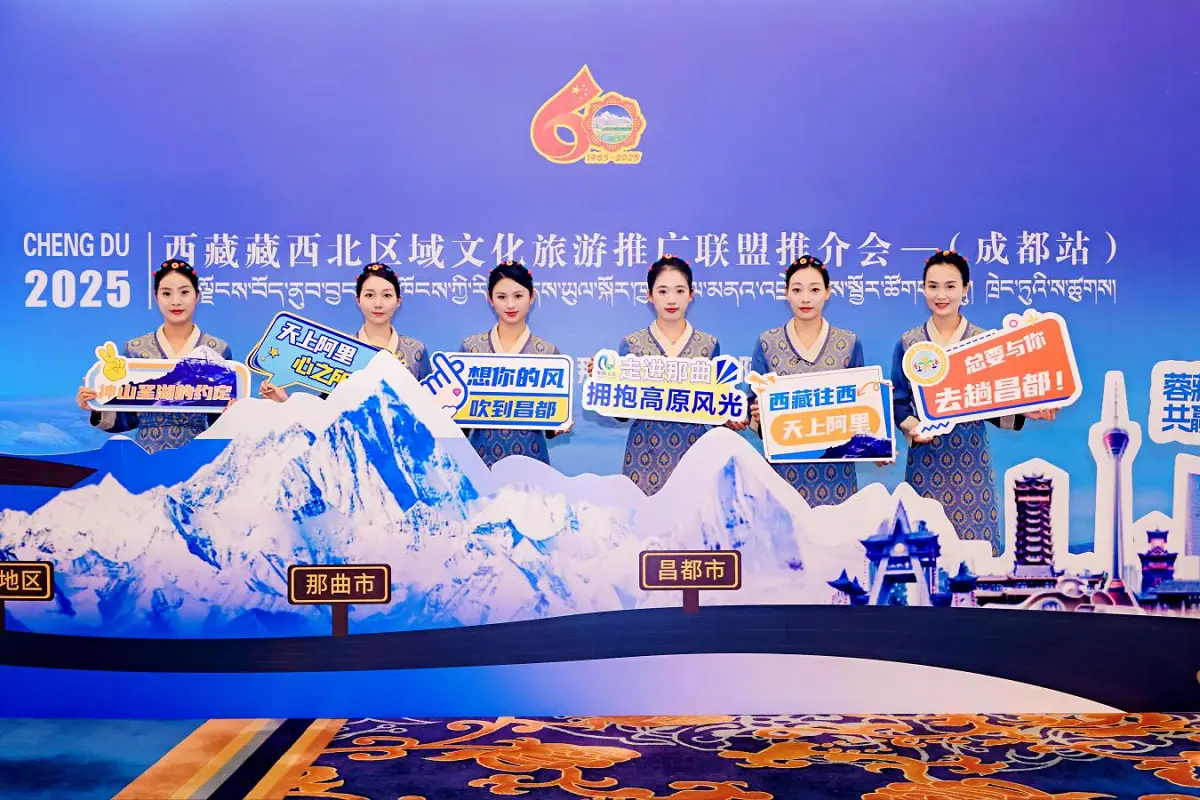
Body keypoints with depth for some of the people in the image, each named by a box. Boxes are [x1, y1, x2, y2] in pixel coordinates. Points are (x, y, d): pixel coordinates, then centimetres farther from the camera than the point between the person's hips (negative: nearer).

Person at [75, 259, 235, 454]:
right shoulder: (134, 349, 7)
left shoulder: (218, 349, 4)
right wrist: (99, 408, -6)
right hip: (147, 454, 1)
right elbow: (128, 419, 10)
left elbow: (219, 420, 7)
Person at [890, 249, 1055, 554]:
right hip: (924, 462, 0)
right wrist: (912, 427, -14)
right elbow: (897, 403, 5)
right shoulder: (908, 343, 5)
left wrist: (1025, 412, -12)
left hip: (972, 461, 0)